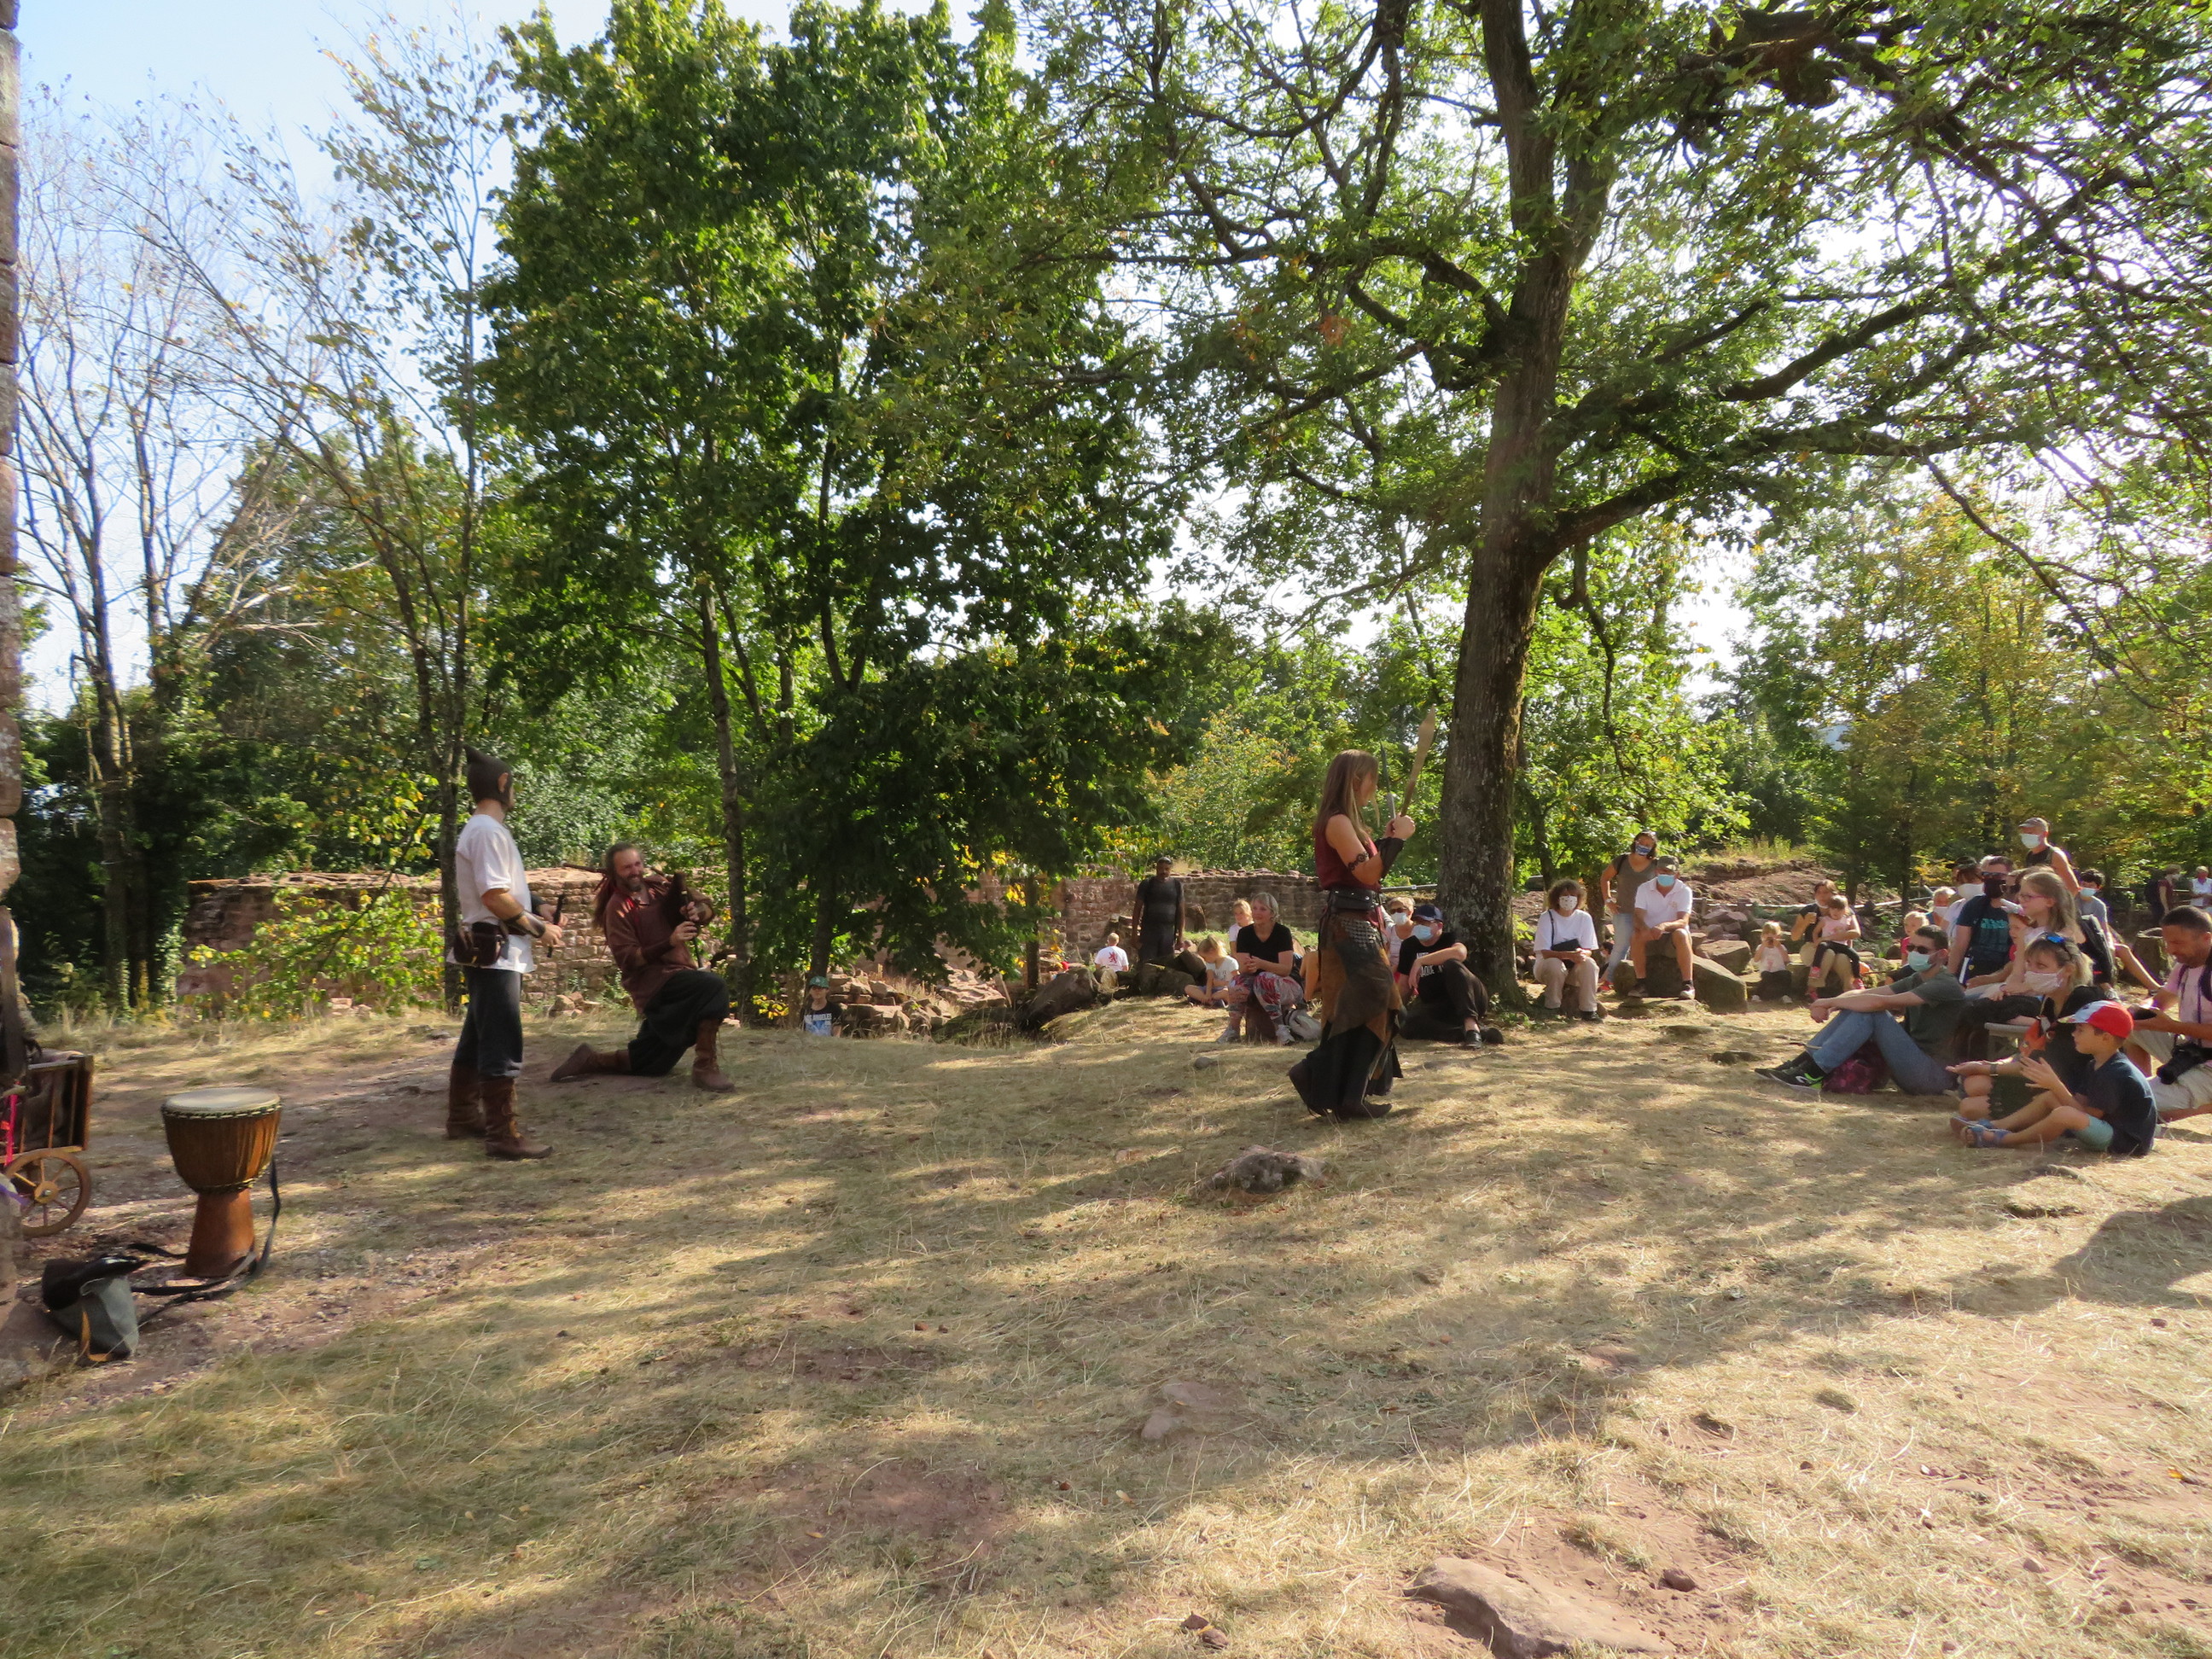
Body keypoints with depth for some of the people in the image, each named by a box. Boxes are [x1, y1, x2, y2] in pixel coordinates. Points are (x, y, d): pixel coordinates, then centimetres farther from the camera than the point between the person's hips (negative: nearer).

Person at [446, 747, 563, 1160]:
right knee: (502, 1045, -9)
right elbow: (494, 895, -22)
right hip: (494, 951, -11)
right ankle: (503, 1133, -7)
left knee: (477, 1037, 18)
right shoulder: (489, 830, -15)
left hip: (489, 950, 11)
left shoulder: (476, 829, 16)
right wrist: (539, 927, -13)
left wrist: (533, 921, 10)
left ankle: (463, 1118, 29)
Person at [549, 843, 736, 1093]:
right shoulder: (618, 907, -10)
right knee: (714, 986, -33)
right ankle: (705, 1067, -27)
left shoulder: (660, 886, 6)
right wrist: (669, 943, -28)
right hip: (653, 981, -7)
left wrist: (696, 911, -17)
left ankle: (590, 1060, 29)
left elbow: (707, 911, 7)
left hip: (679, 974, 7)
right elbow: (627, 959, -17)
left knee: (651, 1064, 15)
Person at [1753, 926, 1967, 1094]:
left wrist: (1830, 1002, -16)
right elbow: (1865, 994, 5)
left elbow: (1879, 1002, -25)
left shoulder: (1945, 985, -15)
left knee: (1870, 1012, -23)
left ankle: (1812, 1075, -26)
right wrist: (1829, 1004, -15)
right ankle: (1800, 1064, -11)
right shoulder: (1917, 979, 15)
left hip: (1935, 1074, -9)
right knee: (1858, 1008, -4)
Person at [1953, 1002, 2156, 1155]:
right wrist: (2053, 1085, -7)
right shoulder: (2098, 1065, 10)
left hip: (2128, 1144, -11)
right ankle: (1991, 1126, 1)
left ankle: (2004, 1139, -15)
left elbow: (2087, 1115, -23)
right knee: (2049, 1097, 10)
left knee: (2064, 1114, -33)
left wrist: (2055, 1084, -25)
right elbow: (2082, 1102, 6)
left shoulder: (2114, 1075, -22)